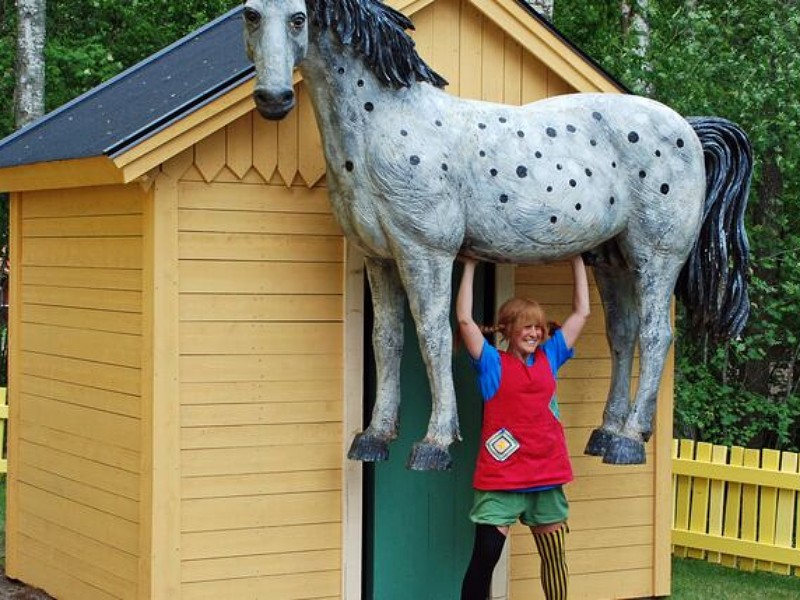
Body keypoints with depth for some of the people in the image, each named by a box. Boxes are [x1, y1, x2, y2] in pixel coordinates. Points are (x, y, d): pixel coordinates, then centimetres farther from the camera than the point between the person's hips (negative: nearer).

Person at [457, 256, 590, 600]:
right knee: (484, 558, -9)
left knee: (554, 558, 13)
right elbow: (465, 319, -13)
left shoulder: (549, 359, 9)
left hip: (547, 478, 4)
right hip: (501, 480, -4)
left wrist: (577, 261, 13)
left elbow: (582, 312, 13)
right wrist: (470, 265, -8)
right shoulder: (493, 364, -2)